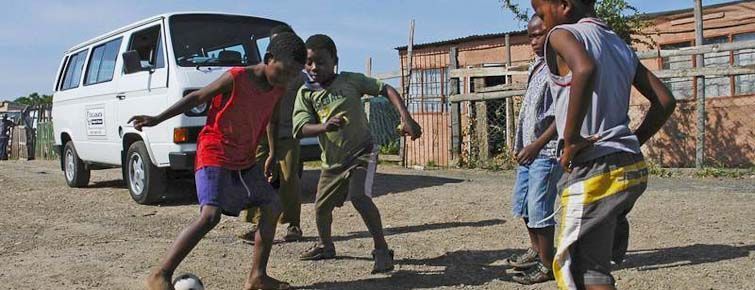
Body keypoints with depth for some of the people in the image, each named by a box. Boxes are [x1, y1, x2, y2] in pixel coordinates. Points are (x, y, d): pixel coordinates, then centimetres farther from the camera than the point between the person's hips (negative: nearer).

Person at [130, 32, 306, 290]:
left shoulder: (278, 90, 3)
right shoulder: (236, 78, -16)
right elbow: (196, 98, -7)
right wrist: (157, 119, -8)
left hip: (244, 161, 8)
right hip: (214, 154, -8)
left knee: (272, 207, 7)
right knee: (210, 215, -23)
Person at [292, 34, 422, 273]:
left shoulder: (351, 80, -6)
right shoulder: (305, 93, -4)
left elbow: (386, 90, -3)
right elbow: (300, 129, -17)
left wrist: (406, 119, -15)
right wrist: (324, 127, -38)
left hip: (362, 152, -4)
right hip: (332, 161, 4)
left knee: (359, 196, -26)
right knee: (321, 206, 14)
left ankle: (381, 249, -13)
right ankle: (326, 246, 43)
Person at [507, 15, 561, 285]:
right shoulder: (537, 67, 15)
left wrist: (537, 145, -17)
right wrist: (522, 144, 17)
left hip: (546, 151, -9)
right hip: (528, 149, 9)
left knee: (539, 208, -4)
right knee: (523, 203, 17)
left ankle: (547, 265, 8)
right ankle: (536, 250, 33)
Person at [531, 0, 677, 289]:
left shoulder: (563, 34, -7)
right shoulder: (620, 45, 16)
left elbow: (585, 69, -30)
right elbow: (665, 101, 15)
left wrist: (571, 138, -23)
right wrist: (632, 143, 17)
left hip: (594, 170, -8)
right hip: (633, 167, 9)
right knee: (597, 262, 21)